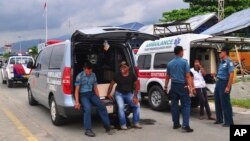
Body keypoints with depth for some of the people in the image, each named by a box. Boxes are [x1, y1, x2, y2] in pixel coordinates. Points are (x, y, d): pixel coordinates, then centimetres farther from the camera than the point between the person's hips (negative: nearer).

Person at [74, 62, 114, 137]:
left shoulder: (93, 75, 9)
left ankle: (107, 127, -7)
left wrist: (98, 99, 9)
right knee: (87, 108, -32)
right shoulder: (79, 76, -5)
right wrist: (77, 102, -15)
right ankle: (88, 130, -25)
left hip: (92, 94, 4)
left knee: (102, 106, -16)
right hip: (83, 95, -4)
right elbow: (77, 90, -6)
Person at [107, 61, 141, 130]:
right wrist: (108, 94, 3)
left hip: (128, 94, 2)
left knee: (136, 105, -12)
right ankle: (123, 125, -14)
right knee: (121, 107, -24)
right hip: (119, 94, -2)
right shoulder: (117, 76, -12)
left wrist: (135, 97, -7)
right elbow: (111, 84, 1)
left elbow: (136, 86, 0)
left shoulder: (132, 76, -8)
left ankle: (136, 123, 0)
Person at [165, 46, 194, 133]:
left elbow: (167, 77, 13)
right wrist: (190, 87, -11)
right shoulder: (184, 62, -7)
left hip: (173, 86, 5)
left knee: (174, 105, 10)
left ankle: (176, 124, 16)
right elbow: (187, 76, -12)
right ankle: (185, 125, -10)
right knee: (186, 105, -2)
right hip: (182, 86, -5)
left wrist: (166, 87, 21)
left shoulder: (170, 63, 8)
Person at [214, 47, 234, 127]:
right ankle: (219, 119, 27)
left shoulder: (229, 62, -12)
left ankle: (229, 122, 6)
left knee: (225, 103, -3)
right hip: (218, 82, 9)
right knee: (217, 101, 14)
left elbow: (231, 75, -19)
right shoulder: (221, 62, 15)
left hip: (224, 83, -9)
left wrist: (228, 87, -22)